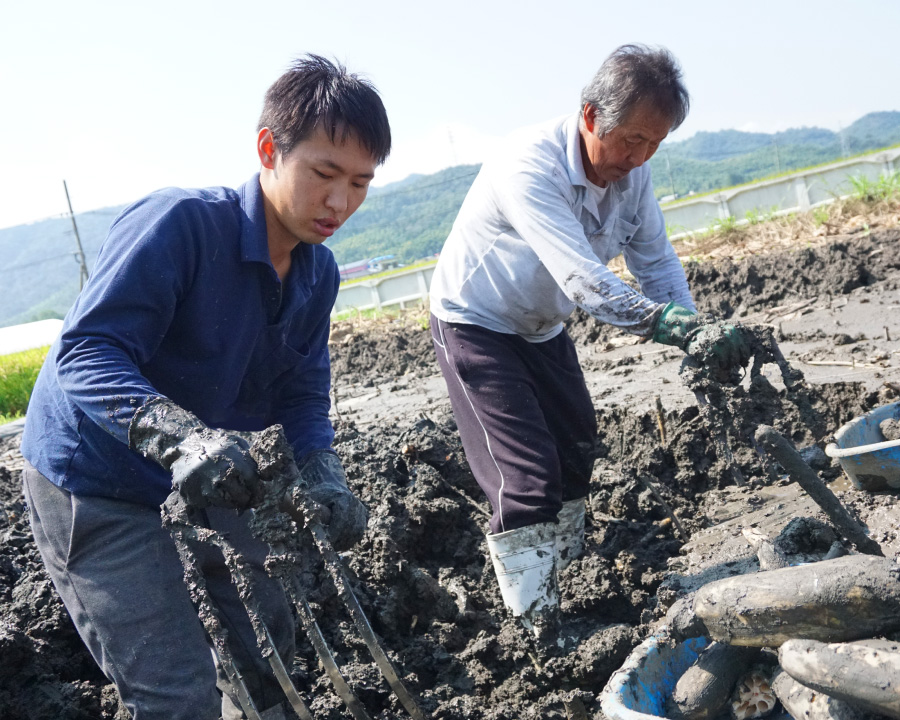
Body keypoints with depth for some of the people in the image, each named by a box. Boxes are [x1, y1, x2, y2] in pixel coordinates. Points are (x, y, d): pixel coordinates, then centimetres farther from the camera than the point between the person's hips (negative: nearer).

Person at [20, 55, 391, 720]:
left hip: (206, 482, 8)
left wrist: (324, 479, -21)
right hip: (96, 488, -7)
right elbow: (87, 355, -35)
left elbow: (303, 393, -2)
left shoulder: (317, 273, -4)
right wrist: (182, 434, -50)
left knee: (273, 640, 20)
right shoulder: (179, 223, -29)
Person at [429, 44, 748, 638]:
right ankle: (540, 630, -3)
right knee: (528, 476, -13)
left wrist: (699, 338, -25)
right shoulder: (530, 169, -36)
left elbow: (657, 263, -8)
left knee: (576, 453, 15)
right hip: (475, 326, -8)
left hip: (543, 327, 8)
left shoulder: (632, 171, -12)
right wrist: (687, 329, -53)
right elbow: (586, 282, -45)